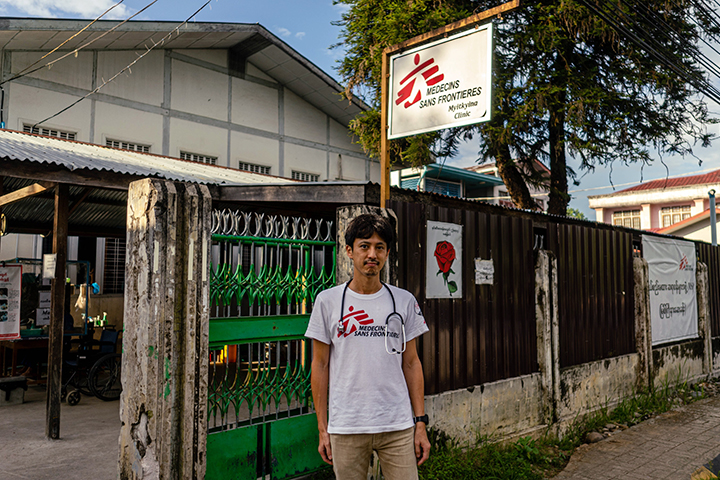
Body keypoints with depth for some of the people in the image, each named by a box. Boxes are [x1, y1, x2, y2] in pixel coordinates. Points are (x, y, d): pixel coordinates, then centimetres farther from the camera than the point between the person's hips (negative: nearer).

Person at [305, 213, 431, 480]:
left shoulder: (404, 301, 5)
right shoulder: (328, 301, 0)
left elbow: (411, 363, 7)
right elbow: (320, 365, 3)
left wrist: (421, 422, 3)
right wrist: (322, 429, 1)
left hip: (398, 427, 1)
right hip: (346, 428, -1)